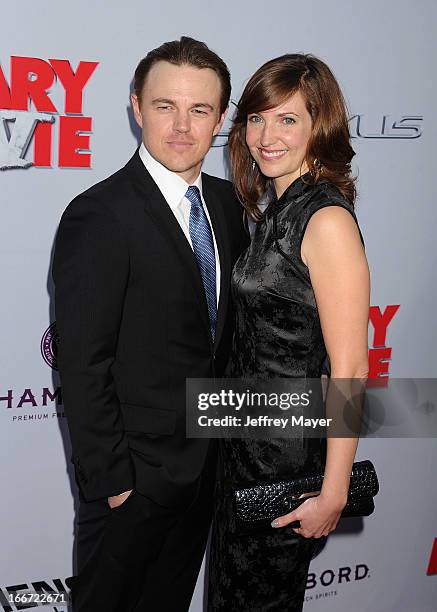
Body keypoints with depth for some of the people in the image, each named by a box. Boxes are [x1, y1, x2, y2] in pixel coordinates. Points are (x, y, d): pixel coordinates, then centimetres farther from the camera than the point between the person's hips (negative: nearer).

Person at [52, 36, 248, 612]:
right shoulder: (99, 217, -21)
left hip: (208, 458, 6)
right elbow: (82, 366, -20)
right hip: (134, 472, -6)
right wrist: (110, 479, -17)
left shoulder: (226, 201, 2)